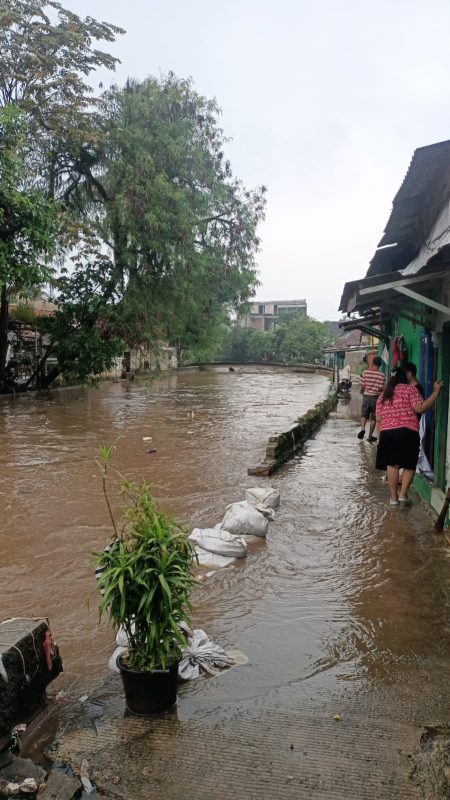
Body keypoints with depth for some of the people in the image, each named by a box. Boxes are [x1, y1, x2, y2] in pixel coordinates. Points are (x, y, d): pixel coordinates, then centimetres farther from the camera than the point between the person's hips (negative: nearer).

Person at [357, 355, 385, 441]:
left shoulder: (365, 372, -5)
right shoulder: (381, 375, -9)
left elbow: (362, 386, -1)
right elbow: (381, 388, -11)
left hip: (366, 396, 1)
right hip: (376, 397, -1)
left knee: (364, 415, 13)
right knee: (373, 418, 9)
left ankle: (362, 428, -13)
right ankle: (370, 436, 13)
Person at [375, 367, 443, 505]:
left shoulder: (383, 395, 17)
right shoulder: (410, 389, 2)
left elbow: (379, 417, 14)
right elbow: (420, 408, -11)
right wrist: (436, 391, -7)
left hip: (387, 432, 4)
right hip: (407, 432, -4)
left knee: (392, 464, 9)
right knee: (409, 464, 9)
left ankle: (394, 497, 11)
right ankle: (403, 494, 5)